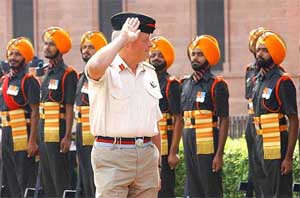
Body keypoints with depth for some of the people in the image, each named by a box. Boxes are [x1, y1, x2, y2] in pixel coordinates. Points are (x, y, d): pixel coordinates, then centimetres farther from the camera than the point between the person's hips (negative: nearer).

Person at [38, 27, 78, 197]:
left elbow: (69, 107, -13)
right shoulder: (48, 73, 17)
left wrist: (67, 136, -19)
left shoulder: (68, 74, -8)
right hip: (44, 133, 9)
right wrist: (40, 135, 18)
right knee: (48, 181, 10)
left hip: (58, 134, -9)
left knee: (61, 180, -8)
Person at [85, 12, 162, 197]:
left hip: (147, 154, 7)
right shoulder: (107, 71, -5)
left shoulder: (149, 72, 16)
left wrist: (157, 165, 19)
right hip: (112, 155, -6)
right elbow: (95, 66, -33)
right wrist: (122, 39, -19)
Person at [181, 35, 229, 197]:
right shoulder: (186, 84, 14)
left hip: (208, 147, -7)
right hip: (189, 145, 7)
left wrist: (219, 154, -15)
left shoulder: (216, 85, -7)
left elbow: (224, 121, -10)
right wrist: (184, 147, 15)